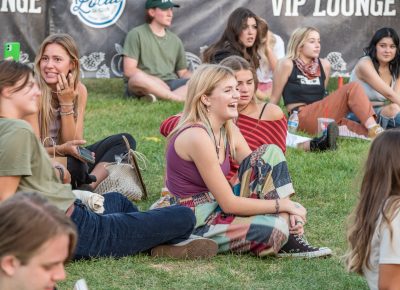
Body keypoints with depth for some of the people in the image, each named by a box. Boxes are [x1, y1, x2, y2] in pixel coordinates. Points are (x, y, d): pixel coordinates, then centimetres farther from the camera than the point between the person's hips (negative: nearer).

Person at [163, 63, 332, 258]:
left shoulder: (229, 131, 6)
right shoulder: (197, 137, -22)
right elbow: (228, 203, -21)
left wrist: (289, 208, -11)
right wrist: (282, 204, -15)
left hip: (217, 209, 10)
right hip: (196, 225, -10)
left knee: (271, 153, -1)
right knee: (276, 228, -32)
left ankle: (292, 238, -6)